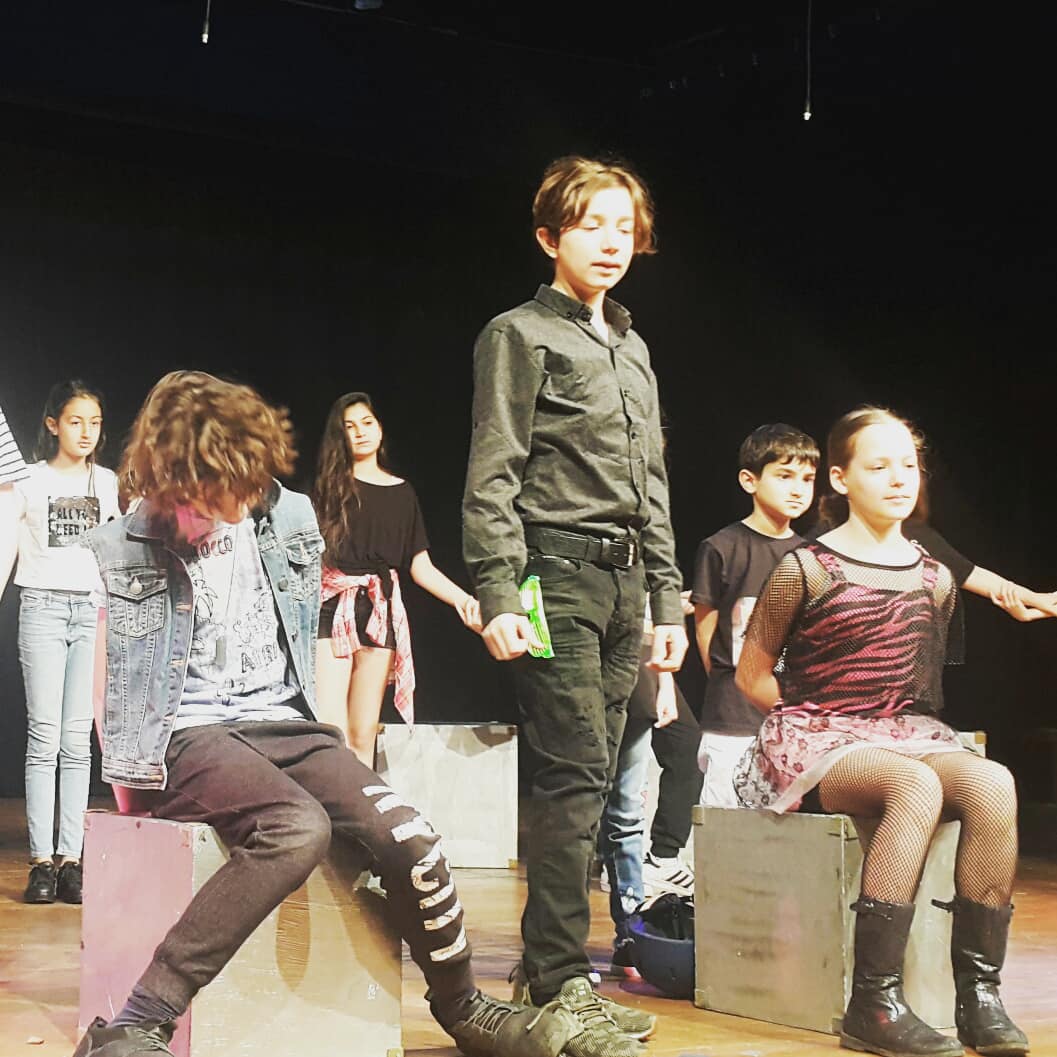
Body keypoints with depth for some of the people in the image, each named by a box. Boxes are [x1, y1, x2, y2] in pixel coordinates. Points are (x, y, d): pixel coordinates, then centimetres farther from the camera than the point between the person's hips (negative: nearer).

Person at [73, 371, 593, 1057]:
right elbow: (106, 683, 6)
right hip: (187, 736, -4)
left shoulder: (291, 517, 9)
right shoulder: (124, 549, -1)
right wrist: (128, 775, 0)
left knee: (410, 839, -18)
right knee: (298, 828, -36)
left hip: (284, 723, 4)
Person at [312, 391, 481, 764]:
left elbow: (420, 566, 12)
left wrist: (462, 599, -5)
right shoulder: (329, 487, 11)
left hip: (380, 610, 2)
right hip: (331, 607, -2)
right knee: (328, 732, -15)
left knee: (362, 737, 0)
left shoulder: (402, 493, 15)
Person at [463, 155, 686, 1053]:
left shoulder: (634, 349, 21)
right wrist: (497, 594, -17)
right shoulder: (521, 336, 0)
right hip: (557, 570, -7)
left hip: (625, 582, 7)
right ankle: (561, 978, -7)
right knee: (576, 771, -12)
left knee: (590, 776, 6)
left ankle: (547, 961, 14)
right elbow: (492, 478, -7)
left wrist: (668, 599, 19)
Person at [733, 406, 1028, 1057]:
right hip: (811, 737, -5)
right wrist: (809, 721, 3)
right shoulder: (805, 571, -3)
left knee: (993, 784, -29)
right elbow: (751, 676, 5)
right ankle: (874, 1002, -36)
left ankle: (980, 994, -25)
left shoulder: (935, 581, 11)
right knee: (917, 786, -37)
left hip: (904, 732, 5)